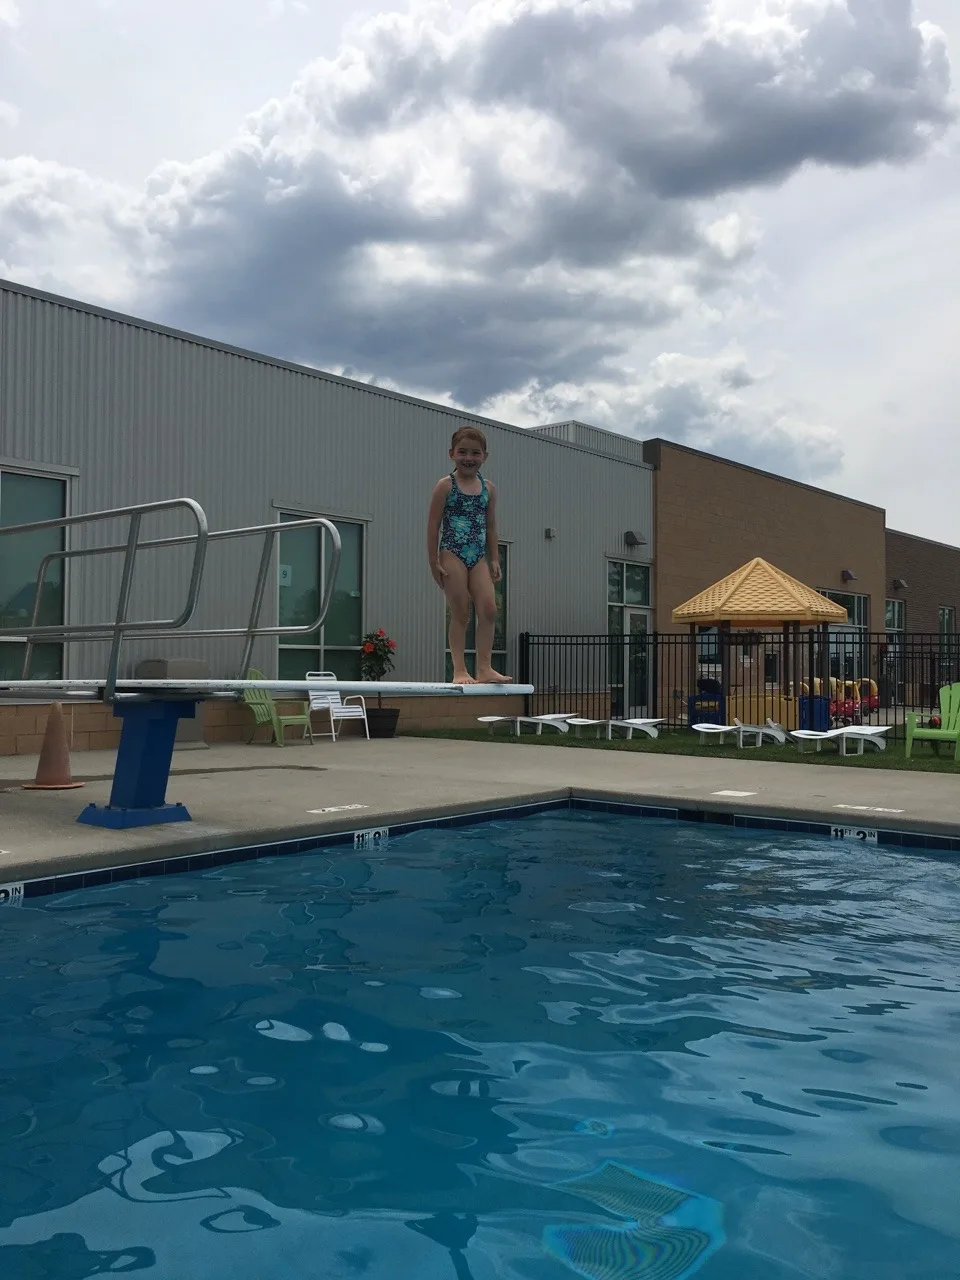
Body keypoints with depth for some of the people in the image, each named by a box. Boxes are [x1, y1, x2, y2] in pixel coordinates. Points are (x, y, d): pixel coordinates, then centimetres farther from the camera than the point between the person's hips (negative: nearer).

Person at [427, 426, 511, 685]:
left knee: (489, 609, -8)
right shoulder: (446, 486, -2)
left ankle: (484, 668, -4)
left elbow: (491, 526, 15)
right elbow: (434, 525, -3)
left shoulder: (488, 488, 11)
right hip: (453, 555, -4)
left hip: (479, 557, 4)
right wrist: (434, 563, -7)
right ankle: (460, 670, 2)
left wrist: (494, 560, 9)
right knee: (460, 614, -3)